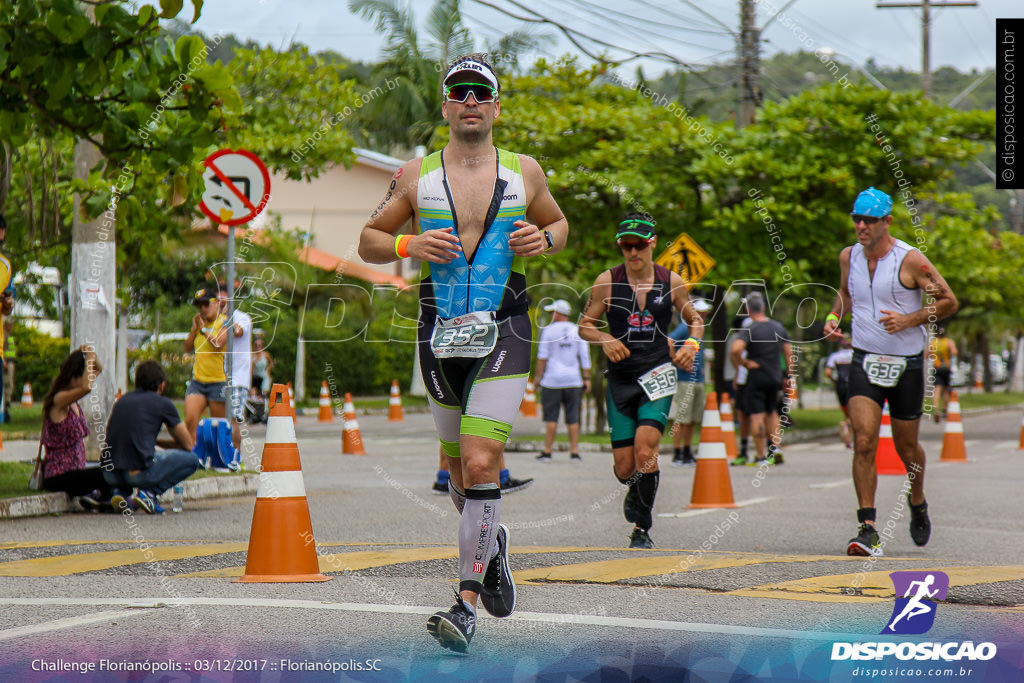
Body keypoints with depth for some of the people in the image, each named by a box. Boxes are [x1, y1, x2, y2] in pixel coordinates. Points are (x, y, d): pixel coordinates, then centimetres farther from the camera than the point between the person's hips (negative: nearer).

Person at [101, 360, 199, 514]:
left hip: (110, 475, 6)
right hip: (139, 474, -6)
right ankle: (150, 492, -5)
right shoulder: (163, 403, 6)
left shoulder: (122, 400, 20)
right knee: (191, 459, 13)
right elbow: (188, 445, 15)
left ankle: (124, 493, 9)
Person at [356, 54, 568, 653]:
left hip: (504, 334, -2)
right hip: (441, 334, 2)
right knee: (459, 469, 12)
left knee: (480, 463, -16)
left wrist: (543, 239, -3)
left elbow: (560, 225, 20)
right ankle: (492, 542, 44)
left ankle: (467, 604, -12)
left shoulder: (525, 173, 5)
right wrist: (408, 245, -11)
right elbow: (369, 243, 10)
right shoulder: (416, 176, 4)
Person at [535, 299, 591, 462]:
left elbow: (542, 357, -5)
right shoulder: (578, 331, 5)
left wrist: (538, 376, 3)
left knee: (551, 417, 1)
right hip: (573, 380, 3)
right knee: (573, 418, 5)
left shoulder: (549, 331, -4)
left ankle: (547, 451, 1)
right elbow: (585, 357, 4)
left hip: (552, 379, -3)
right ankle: (574, 452, 2)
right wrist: (587, 378, 8)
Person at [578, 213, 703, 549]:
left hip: (657, 375, -1)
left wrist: (691, 344, -3)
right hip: (620, 379, 1)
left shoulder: (671, 281, 3)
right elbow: (585, 325, 6)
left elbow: (695, 319, 17)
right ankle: (637, 490, 40)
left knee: (645, 449, -21)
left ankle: (642, 528, -7)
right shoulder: (607, 281, 0)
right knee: (624, 467, 1)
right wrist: (605, 340, -15)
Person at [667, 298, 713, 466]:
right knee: (681, 419, -7)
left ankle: (687, 453, 19)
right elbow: (669, 343, -24)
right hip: (684, 380, -9)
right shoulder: (684, 328, -9)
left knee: (692, 420, 12)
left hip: (698, 380, 9)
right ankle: (677, 454, -5)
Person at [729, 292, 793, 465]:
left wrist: (743, 363, -13)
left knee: (757, 416, -2)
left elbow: (735, 349, -30)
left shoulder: (748, 330, -13)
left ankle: (760, 456, -1)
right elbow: (788, 352, 8)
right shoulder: (778, 327, 5)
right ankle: (774, 446, 8)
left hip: (756, 376, -5)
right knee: (771, 413, 21)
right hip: (775, 377, 5)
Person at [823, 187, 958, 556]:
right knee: (864, 443, -15)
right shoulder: (848, 256, 3)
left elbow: (949, 301, -5)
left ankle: (918, 503, 42)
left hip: (906, 365, -2)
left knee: (906, 447, 11)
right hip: (864, 361, 2)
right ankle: (868, 529, -15)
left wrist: (909, 320, -18)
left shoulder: (910, 259, -12)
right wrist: (834, 317, 4)